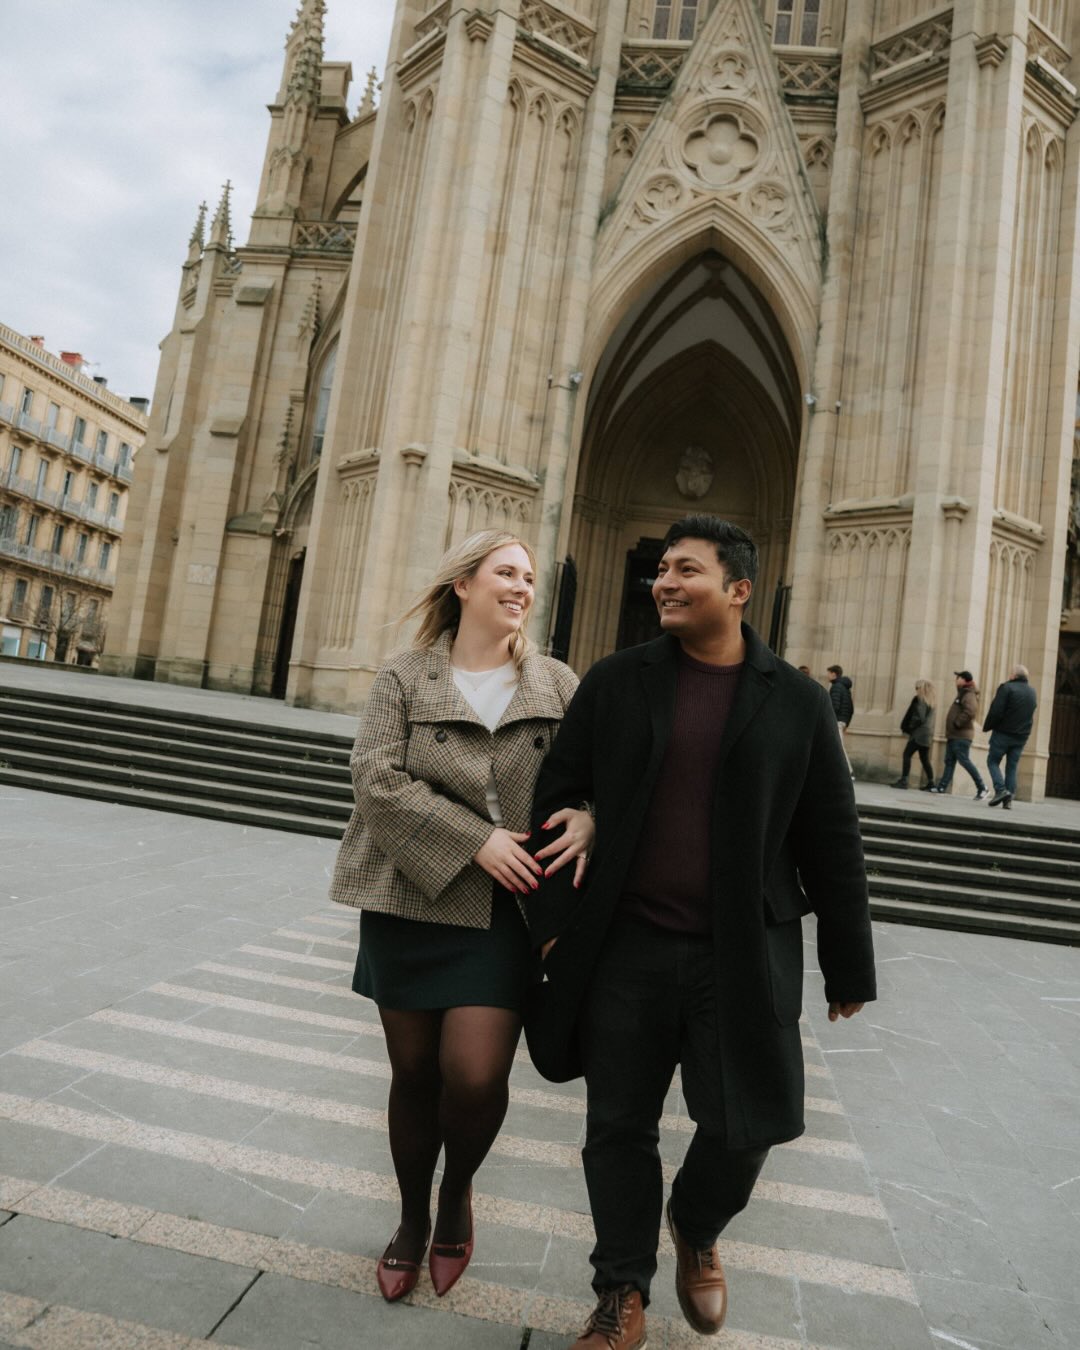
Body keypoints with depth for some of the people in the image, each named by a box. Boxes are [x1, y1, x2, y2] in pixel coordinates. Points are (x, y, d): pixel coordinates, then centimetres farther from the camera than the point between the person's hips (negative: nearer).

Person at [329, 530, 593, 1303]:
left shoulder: (558, 685, 5)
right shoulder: (404, 679, 0)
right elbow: (377, 780, -11)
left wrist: (587, 819, -17)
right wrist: (476, 841, -17)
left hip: (504, 913, 0)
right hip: (409, 904, 0)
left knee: (475, 1076, -7)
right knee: (414, 1073, 12)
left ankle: (458, 1193, 29)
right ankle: (413, 1220, 39)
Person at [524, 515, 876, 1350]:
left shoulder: (797, 702, -1)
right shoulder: (616, 682, 1)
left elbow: (832, 846, 2)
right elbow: (558, 798, 2)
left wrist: (849, 969, 5)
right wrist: (553, 919, -2)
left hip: (744, 955, 0)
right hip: (625, 950, 1)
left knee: (745, 1127, 7)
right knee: (620, 1126, 11)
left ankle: (696, 1229, 42)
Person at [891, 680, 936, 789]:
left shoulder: (920, 700, -10)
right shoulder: (931, 701, 15)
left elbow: (919, 718, -16)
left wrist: (908, 729, -8)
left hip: (919, 733, -9)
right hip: (927, 734, 9)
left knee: (907, 754, -7)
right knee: (924, 759, 13)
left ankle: (903, 780, -13)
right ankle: (930, 782, 13)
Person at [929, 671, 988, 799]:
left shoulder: (969, 695, -13)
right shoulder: (962, 694, 20)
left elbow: (970, 712, -30)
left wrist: (957, 723, -21)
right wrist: (950, 729, 16)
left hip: (961, 736, -10)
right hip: (954, 735, 10)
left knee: (965, 761, -10)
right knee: (949, 761, 8)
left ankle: (982, 789, -4)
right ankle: (942, 786, 9)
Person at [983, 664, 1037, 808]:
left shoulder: (1007, 687, -11)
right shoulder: (1032, 692, 12)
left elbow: (996, 711, -16)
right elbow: (1031, 716, 17)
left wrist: (987, 727, -6)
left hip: (1003, 733, -6)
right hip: (1022, 737, 6)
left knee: (993, 761, 6)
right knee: (1012, 767, 9)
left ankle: (1001, 790, -11)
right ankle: (1009, 798, 5)